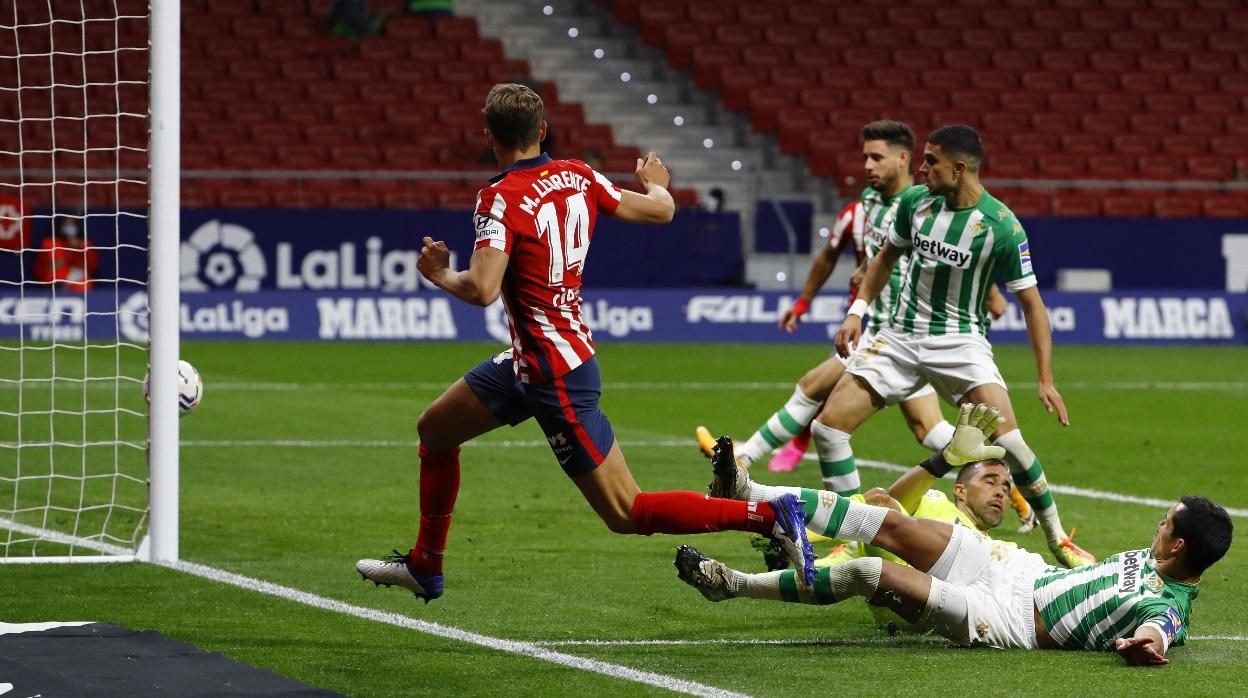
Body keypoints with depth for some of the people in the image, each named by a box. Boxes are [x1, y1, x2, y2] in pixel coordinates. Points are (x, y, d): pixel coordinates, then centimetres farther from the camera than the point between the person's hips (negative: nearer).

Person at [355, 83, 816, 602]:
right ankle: (424, 568, 32)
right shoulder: (577, 176, 0)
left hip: (555, 376, -9)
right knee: (435, 429, 21)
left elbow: (481, 290, -31)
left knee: (626, 515, -5)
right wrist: (656, 183, 34)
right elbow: (660, 210, 11)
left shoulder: (500, 199, -21)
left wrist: (441, 275, -9)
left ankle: (768, 515, -11)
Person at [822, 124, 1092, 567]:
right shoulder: (915, 201, -2)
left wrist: (1045, 379, -14)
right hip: (899, 336, 4)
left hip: (960, 341, -4)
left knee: (1006, 439, -22)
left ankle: (1057, 539, -2)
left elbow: (1031, 302, -9)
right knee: (829, 425, -9)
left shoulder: (1002, 227, -15)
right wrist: (858, 311, 9)